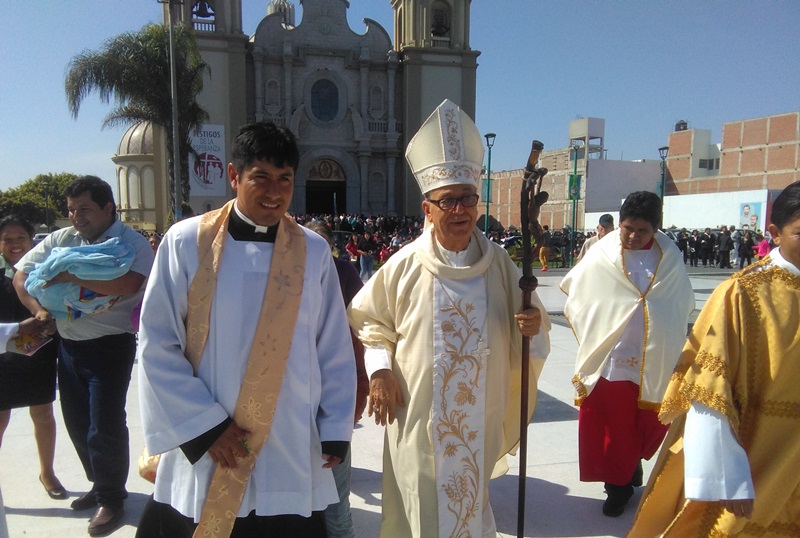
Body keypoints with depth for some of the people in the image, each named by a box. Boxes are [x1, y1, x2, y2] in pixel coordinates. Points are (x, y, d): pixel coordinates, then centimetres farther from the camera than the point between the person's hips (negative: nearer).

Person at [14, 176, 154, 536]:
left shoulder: (131, 242, -10)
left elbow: (128, 284, -28)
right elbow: (21, 275, 11)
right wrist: (38, 308, -5)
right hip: (68, 344, 7)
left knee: (105, 426, -2)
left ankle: (110, 499, 18)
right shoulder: (60, 240, 7)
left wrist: (72, 276, -26)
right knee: (77, 422, 16)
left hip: (110, 345, -6)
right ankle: (101, 485, 36)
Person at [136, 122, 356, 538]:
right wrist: (206, 425, -7)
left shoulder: (313, 252, -2)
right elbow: (156, 345, -4)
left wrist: (336, 429, 3)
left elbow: (335, 349, 3)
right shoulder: (187, 242, -6)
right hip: (203, 453, 0)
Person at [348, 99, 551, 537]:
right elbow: (368, 319, 3)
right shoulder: (405, 265, -8)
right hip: (417, 417, -2)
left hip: (479, 419, 2)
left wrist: (534, 325, -17)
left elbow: (530, 323, 6)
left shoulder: (499, 263, -3)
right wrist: (378, 370, -9)